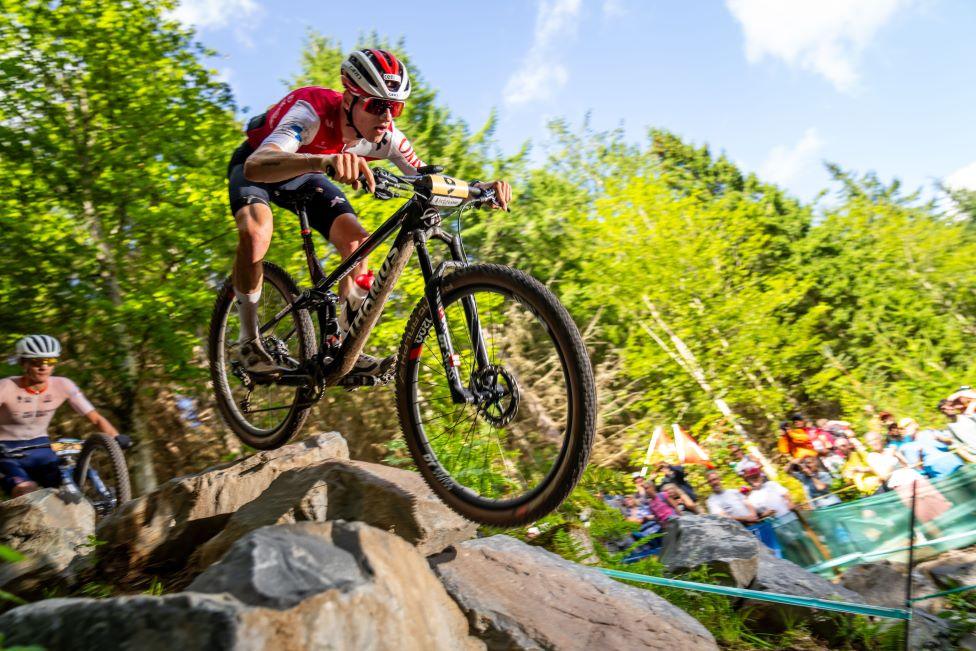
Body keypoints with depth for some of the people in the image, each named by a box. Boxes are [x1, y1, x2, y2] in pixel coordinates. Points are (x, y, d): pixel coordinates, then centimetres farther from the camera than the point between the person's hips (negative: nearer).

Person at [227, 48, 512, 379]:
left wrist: (481, 188, -40)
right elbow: (256, 166, -55)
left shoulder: (386, 137, -24)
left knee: (357, 241, -15)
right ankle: (249, 339, -12)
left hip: (304, 176, 5)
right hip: (256, 166, -4)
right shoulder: (312, 113, -39)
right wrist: (325, 160, -74)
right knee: (256, 233, -34)